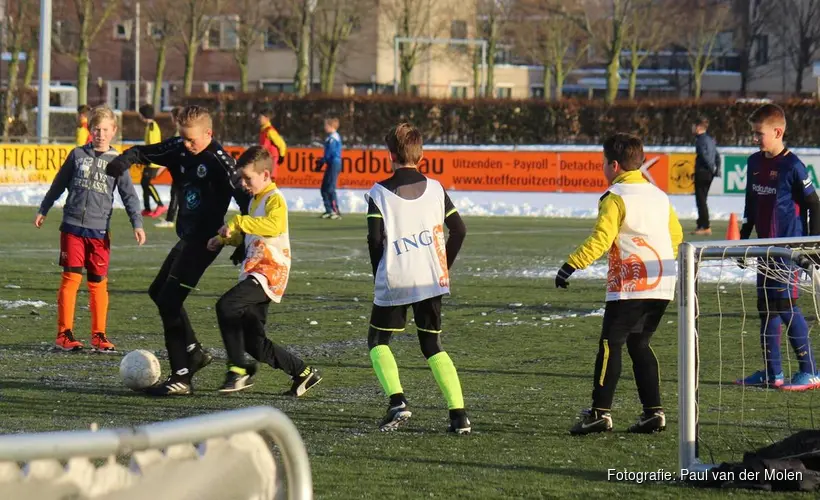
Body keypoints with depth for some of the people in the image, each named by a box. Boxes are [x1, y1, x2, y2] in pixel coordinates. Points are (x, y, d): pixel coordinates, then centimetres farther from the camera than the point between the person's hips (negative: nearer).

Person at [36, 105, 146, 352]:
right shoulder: (78, 154, 6)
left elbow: (129, 195, 4)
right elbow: (58, 185, 17)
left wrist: (137, 224, -6)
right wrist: (43, 210, 20)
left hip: (99, 230, 0)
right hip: (73, 226, 0)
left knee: (98, 283, 2)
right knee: (71, 278, -5)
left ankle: (99, 335, 10)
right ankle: (64, 333, -1)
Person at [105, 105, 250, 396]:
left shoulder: (218, 160, -18)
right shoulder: (178, 150, 4)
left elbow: (242, 195, -23)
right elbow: (144, 153, 10)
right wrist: (122, 162, -13)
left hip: (204, 241, -10)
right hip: (187, 238, 10)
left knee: (169, 301, -14)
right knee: (158, 292, 23)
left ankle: (181, 378, -12)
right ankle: (194, 352, 33)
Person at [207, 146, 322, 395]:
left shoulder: (275, 199, -8)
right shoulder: (255, 201, 22)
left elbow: (273, 225, -30)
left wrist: (238, 222, -32)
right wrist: (224, 239, 18)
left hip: (270, 271, -10)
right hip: (254, 271, 10)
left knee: (226, 305, -28)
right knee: (254, 344, 7)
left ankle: (238, 370, -23)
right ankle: (303, 373, 20)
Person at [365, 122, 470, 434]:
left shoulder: (379, 193, -5)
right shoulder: (435, 189, 5)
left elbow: (375, 239, -11)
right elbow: (459, 230, 5)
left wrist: (379, 274, 4)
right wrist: (445, 266, 16)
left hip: (394, 283, -3)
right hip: (431, 280, 3)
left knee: (378, 341, 14)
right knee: (433, 346, 12)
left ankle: (397, 402, -8)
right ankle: (458, 414, -2)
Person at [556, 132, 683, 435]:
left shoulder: (616, 197, -7)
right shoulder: (658, 195, 16)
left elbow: (600, 239, -18)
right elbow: (676, 235, 22)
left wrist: (571, 265, -16)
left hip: (630, 285, -7)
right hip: (662, 286, 7)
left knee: (610, 345, -2)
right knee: (639, 345, 16)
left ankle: (601, 412, -7)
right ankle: (653, 411, 9)